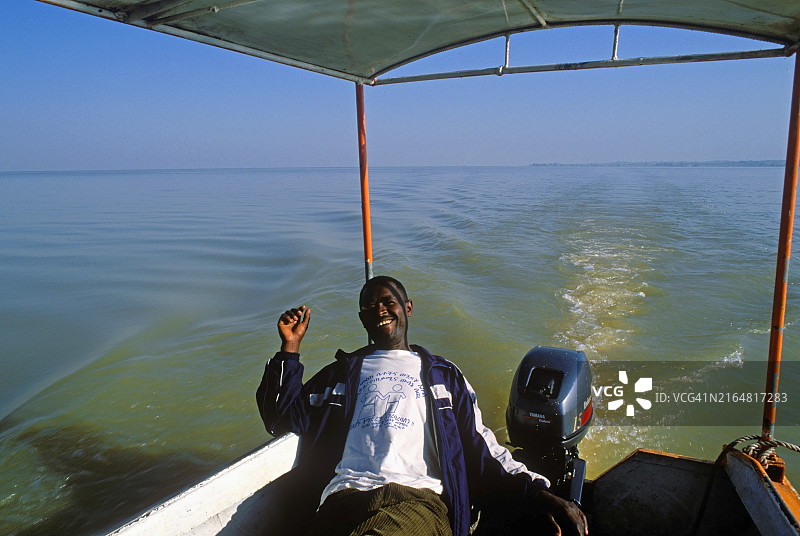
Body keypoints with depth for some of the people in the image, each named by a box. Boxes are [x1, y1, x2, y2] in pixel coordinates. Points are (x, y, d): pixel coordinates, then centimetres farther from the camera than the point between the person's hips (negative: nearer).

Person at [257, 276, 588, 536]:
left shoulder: (444, 375, 24)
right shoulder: (343, 372, 26)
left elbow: (480, 447, 16)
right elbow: (284, 417, 20)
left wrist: (537, 492, 1)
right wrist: (290, 347, 11)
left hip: (419, 497, -1)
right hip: (346, 495, 2)